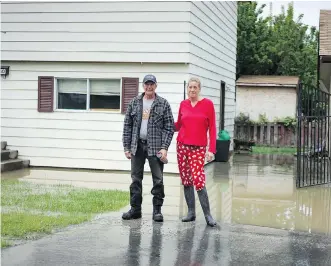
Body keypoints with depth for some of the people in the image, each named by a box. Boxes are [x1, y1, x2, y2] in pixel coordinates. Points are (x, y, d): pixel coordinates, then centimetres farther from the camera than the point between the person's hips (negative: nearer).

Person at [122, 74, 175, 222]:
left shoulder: (163, 104, 2)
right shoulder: (134, 103, 8)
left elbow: (169, 127, -2)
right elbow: (127, 125, 8)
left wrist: (164, 147, -11)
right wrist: (126, 147, 2)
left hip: (155, 147, -2)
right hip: (137, 146, 3)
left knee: (158, 180, 1)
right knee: (136, 179, 7)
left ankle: (157, 210, 11)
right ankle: (135, 209, 16)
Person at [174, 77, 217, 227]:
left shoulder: (207, 104, -3)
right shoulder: (183, 104, 7)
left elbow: (212, 128, -4)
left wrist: (211, 149, -9)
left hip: (198, 148, -4)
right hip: (182, 146, 4)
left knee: (198, 181, -14)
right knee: (186, 181, 6)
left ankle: (208, 215, -4)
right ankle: (191, 212, 16)